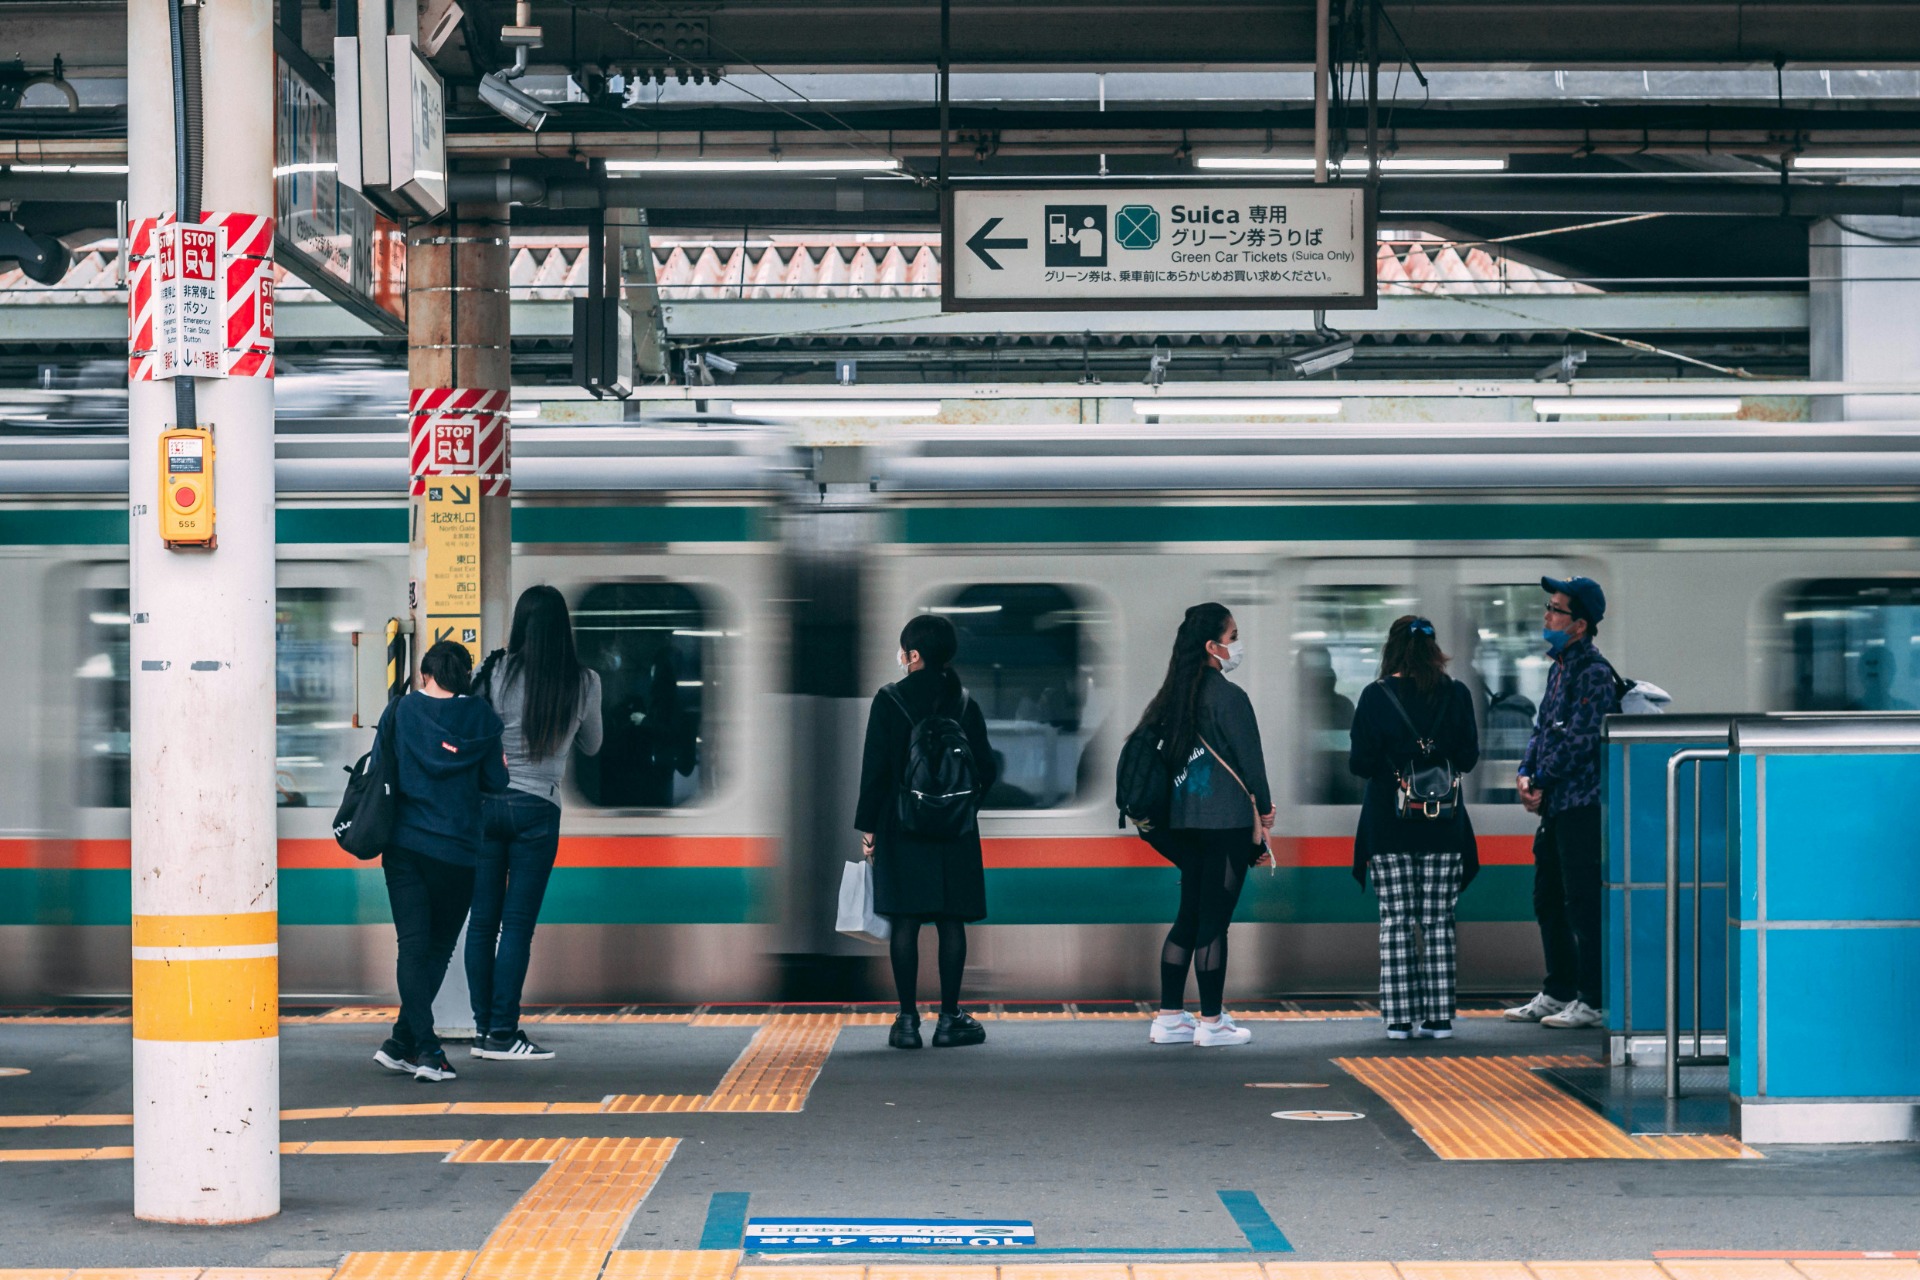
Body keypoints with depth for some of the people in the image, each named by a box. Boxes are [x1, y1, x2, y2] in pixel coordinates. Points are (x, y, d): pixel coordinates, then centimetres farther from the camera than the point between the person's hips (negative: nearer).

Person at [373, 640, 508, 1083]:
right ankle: (402, 1043, 8)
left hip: (405, 843, 1)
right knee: (439, 948, 11)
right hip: (458, 850, -1)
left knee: (413, 946, 0)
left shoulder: (402, 710, 2)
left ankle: (426, 1048, -11)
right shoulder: (481, 717, -1)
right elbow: (495, 780, 1)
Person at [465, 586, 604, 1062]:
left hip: (487, 802, 1)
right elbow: (591, 745, 15)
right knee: (518, 923, 0)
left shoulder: (498, 671, -4)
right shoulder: (584, 682, -1)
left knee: (482, 920, 7)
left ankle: (483, 1028, 10)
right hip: (537, 806, -1)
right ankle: (502, 1033, -1)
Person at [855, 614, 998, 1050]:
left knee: (905, 923, 0)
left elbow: (875, 768, -7)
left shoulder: (889, 700, -5)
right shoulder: (964, 702, 3)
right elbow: (986, 768, 5)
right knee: (951, 923, 5)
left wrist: (867, 826, 0)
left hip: (902, 826, -2)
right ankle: (949, 1018, 6)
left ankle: (908, 1020, -1)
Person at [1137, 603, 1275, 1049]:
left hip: (1184, 820, 8)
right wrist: (1264, 813, 1)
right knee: (1214, 921, -3)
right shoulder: (1228, 696, -12)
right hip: (1227, 822, -7)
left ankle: (1168, 1018, 12)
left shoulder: (1176, 696, 10)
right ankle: (1212, 1023, 1)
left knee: (1188, 917, 11)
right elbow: (1249, 760, -11)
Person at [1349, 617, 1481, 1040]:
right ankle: (1438, 1018, 4)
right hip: (1442, 827, 2)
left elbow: (1360, 763, -8)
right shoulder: (1456, 694, -1)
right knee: (1438, 922, 6)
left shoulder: (1377, 696, -6)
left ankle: (1399, 1018, 0)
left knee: (1395, 922, 3)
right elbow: (1468, 758, 2)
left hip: (1389, 826, -2)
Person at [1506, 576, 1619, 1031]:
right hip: (1554, 806, 10)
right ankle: (1558, 992, 23)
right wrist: (1526, 775, 3)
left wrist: (1541, 782, -11)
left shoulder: (1594, 674, -13)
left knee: (1583, 904, -7)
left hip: (1582, 805, -10)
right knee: (1548, 901, 14)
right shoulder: (1559, 668, 16)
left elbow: (1579, 740, -18)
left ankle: (1594, 1002, -4)